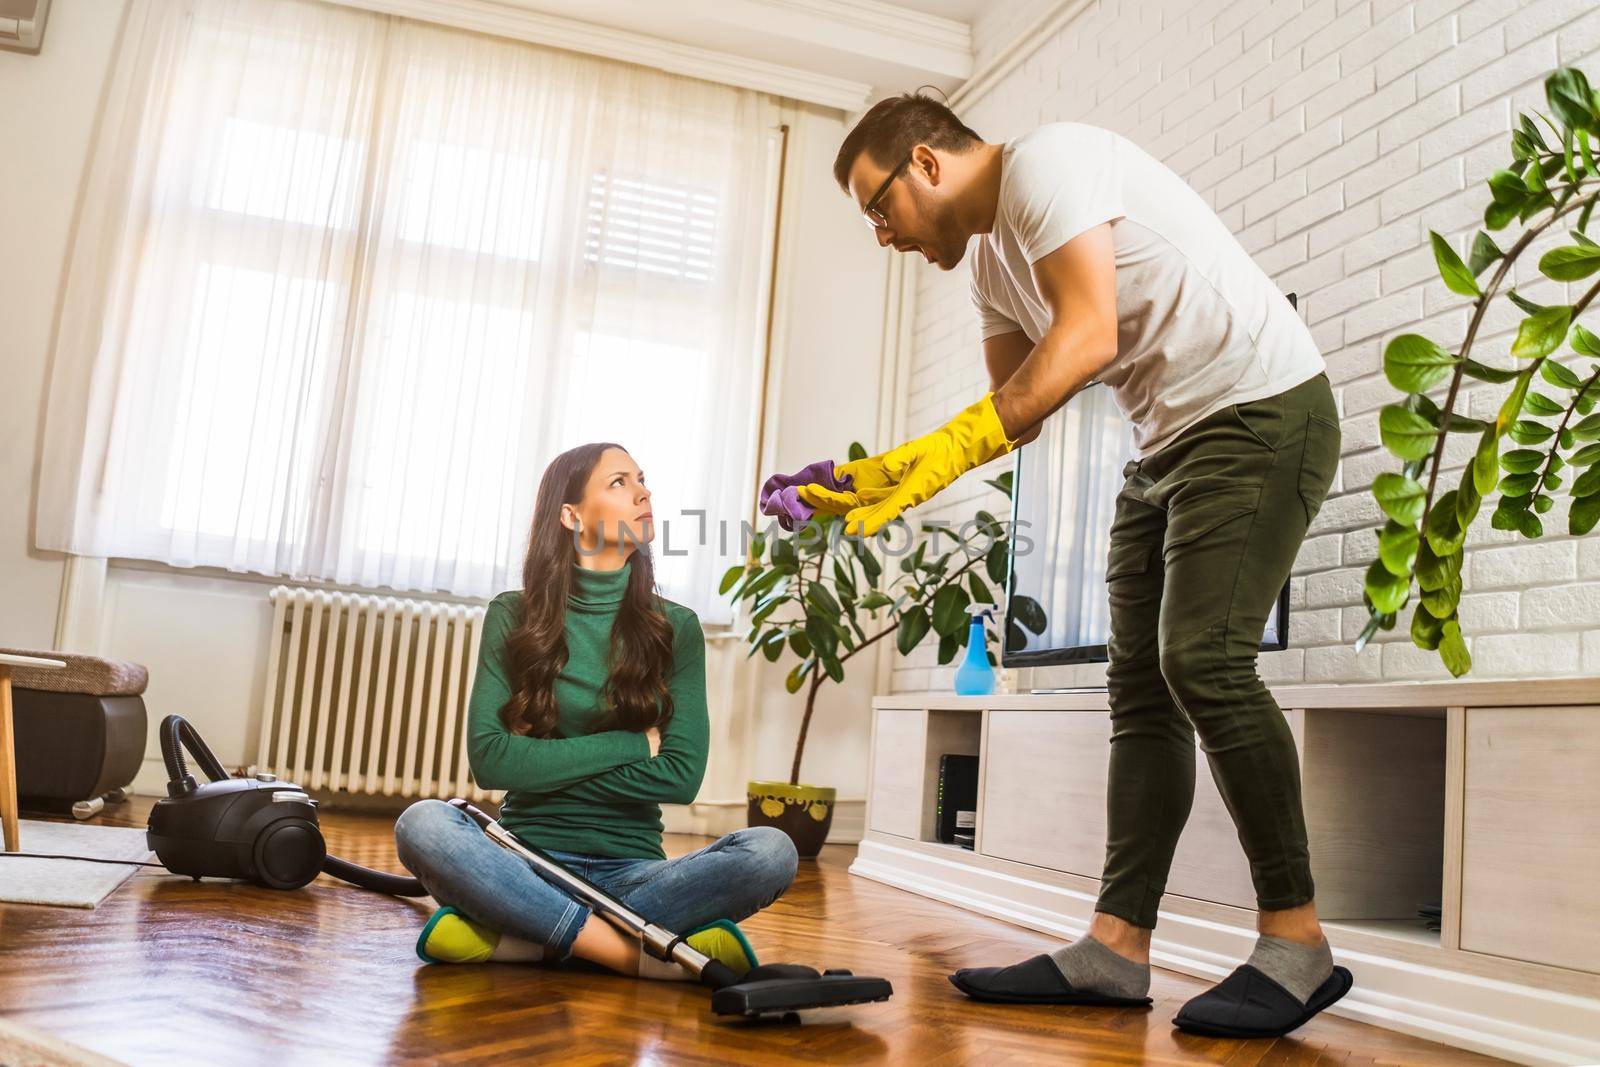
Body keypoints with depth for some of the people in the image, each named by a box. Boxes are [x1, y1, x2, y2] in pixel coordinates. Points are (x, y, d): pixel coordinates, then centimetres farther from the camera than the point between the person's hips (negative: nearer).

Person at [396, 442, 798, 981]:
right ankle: (640, 954, -28)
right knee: (423, 824, -30)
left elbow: (682, 775, -4)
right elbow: (490, 760, -8)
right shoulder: (514, 615, 3)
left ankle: (513, 939, -24)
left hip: (631, 870, 1)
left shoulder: (676, 628, 6)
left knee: (771, 850, -26)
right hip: (529, 861, -1)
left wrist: (548, 766, -8)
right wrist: (632, 744, -7)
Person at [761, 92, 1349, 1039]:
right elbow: (1012, 411, 14)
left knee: (1202, 658, -19)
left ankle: (1297, 944, -8)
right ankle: (1117, 946, 3)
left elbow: (1088, 336, -24)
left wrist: (950, 447, -26)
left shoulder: (1045, 163, -12)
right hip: (1167, 445, 10)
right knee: (1142, 686, 1)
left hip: (1263, 408, -9)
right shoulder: (990, 256, 15)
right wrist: (882, 480, 4)